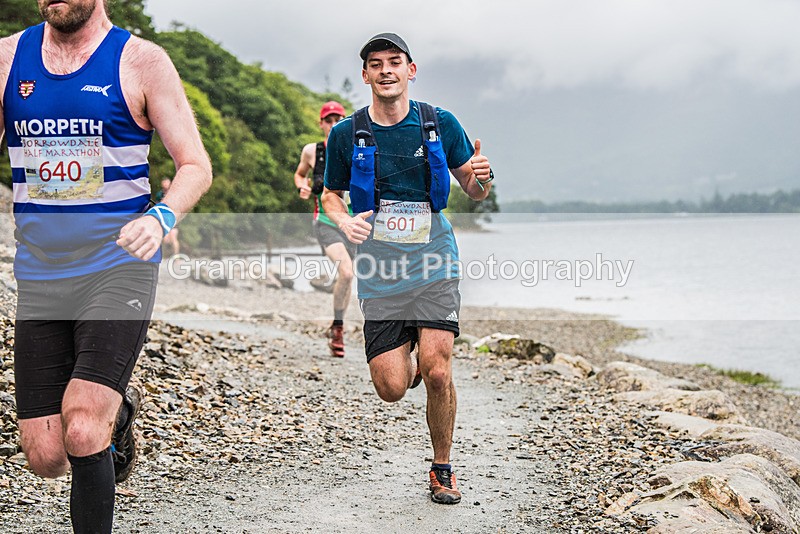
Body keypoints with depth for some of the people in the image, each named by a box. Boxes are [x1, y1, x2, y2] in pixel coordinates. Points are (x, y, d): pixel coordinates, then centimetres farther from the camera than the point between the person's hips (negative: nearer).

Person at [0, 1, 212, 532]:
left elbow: (196, 165, -4)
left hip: (118, 269, -4)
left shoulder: (141, 61, -3)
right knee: (46, 457, 3)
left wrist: (161, 218, -24)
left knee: (82, 433, -20)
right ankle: (115, 412, 35)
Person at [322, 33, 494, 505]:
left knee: (437, 372, -14)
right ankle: (408, 356, 34)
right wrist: (344, 220, -8)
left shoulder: (441, 124, 2)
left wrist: (481, 178, -14)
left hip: (434, 266, 0)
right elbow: (332, 193, 15)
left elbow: (475, 192, 10)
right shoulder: (347, 134, 1)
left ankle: (442, 468, 10)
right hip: (380, 272, 1)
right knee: (392, 388, -5)